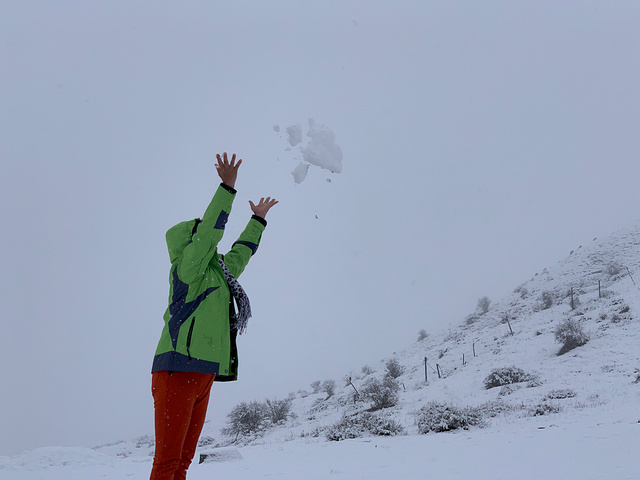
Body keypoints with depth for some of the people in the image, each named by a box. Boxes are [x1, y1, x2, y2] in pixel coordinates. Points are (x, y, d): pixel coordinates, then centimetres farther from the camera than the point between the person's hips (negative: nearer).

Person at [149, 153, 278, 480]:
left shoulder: (217, 273, 22)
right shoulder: (187, 266, -2)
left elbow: (240, 253, 36)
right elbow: (211, 228, -13)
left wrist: (258, 219, 43)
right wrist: (227, 187, -15)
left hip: (202, 375, 9)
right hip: (178, 370, -9)